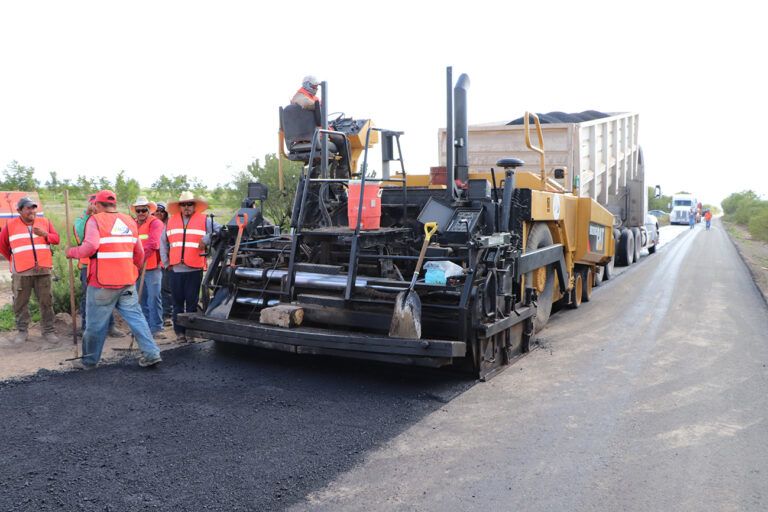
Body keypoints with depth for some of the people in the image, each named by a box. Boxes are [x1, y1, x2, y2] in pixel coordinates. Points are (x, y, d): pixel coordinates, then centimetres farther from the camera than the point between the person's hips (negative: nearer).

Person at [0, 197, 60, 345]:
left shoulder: (45, 222, 7)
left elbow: (56, 239, 3)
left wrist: (45, 234, -17)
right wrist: (12, 259, 15)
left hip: (43, 270, 1)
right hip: (21, 272, -1)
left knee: (46, 301, 4)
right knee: (20, 303, 5)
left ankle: (48, 331, 12)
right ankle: (22, 331, 18)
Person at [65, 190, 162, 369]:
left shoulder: (95, 220, -6)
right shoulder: (130, 221, 11)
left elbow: (90, 246, -20)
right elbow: (139, 253, 15)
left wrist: (72, 252, -3)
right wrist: (135, 268, 31)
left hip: (102, 283, -5)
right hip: (127, 281, 5)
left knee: (96, 323, 6)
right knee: (135, 317, 8)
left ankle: (89, 361, 20)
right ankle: (151, 353, 2)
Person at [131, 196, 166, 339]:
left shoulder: (155, 223, -3)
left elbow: (153, 243, -16)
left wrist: (142, 257, -20)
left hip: (152, 268, -6)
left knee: (154, 298, -7)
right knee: (142, 300, 12)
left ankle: (156, 328, -4)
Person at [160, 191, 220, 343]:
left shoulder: (205, 220, 3)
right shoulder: (171, 221, 13)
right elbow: (163, 243, 20)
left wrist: (206, 239, -12)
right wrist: (166, 262, 13)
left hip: (195, 269, -3)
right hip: (175, 269, 3)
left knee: (192, 302, 2)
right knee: (177, 301, 7)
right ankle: (179, 331, 15)